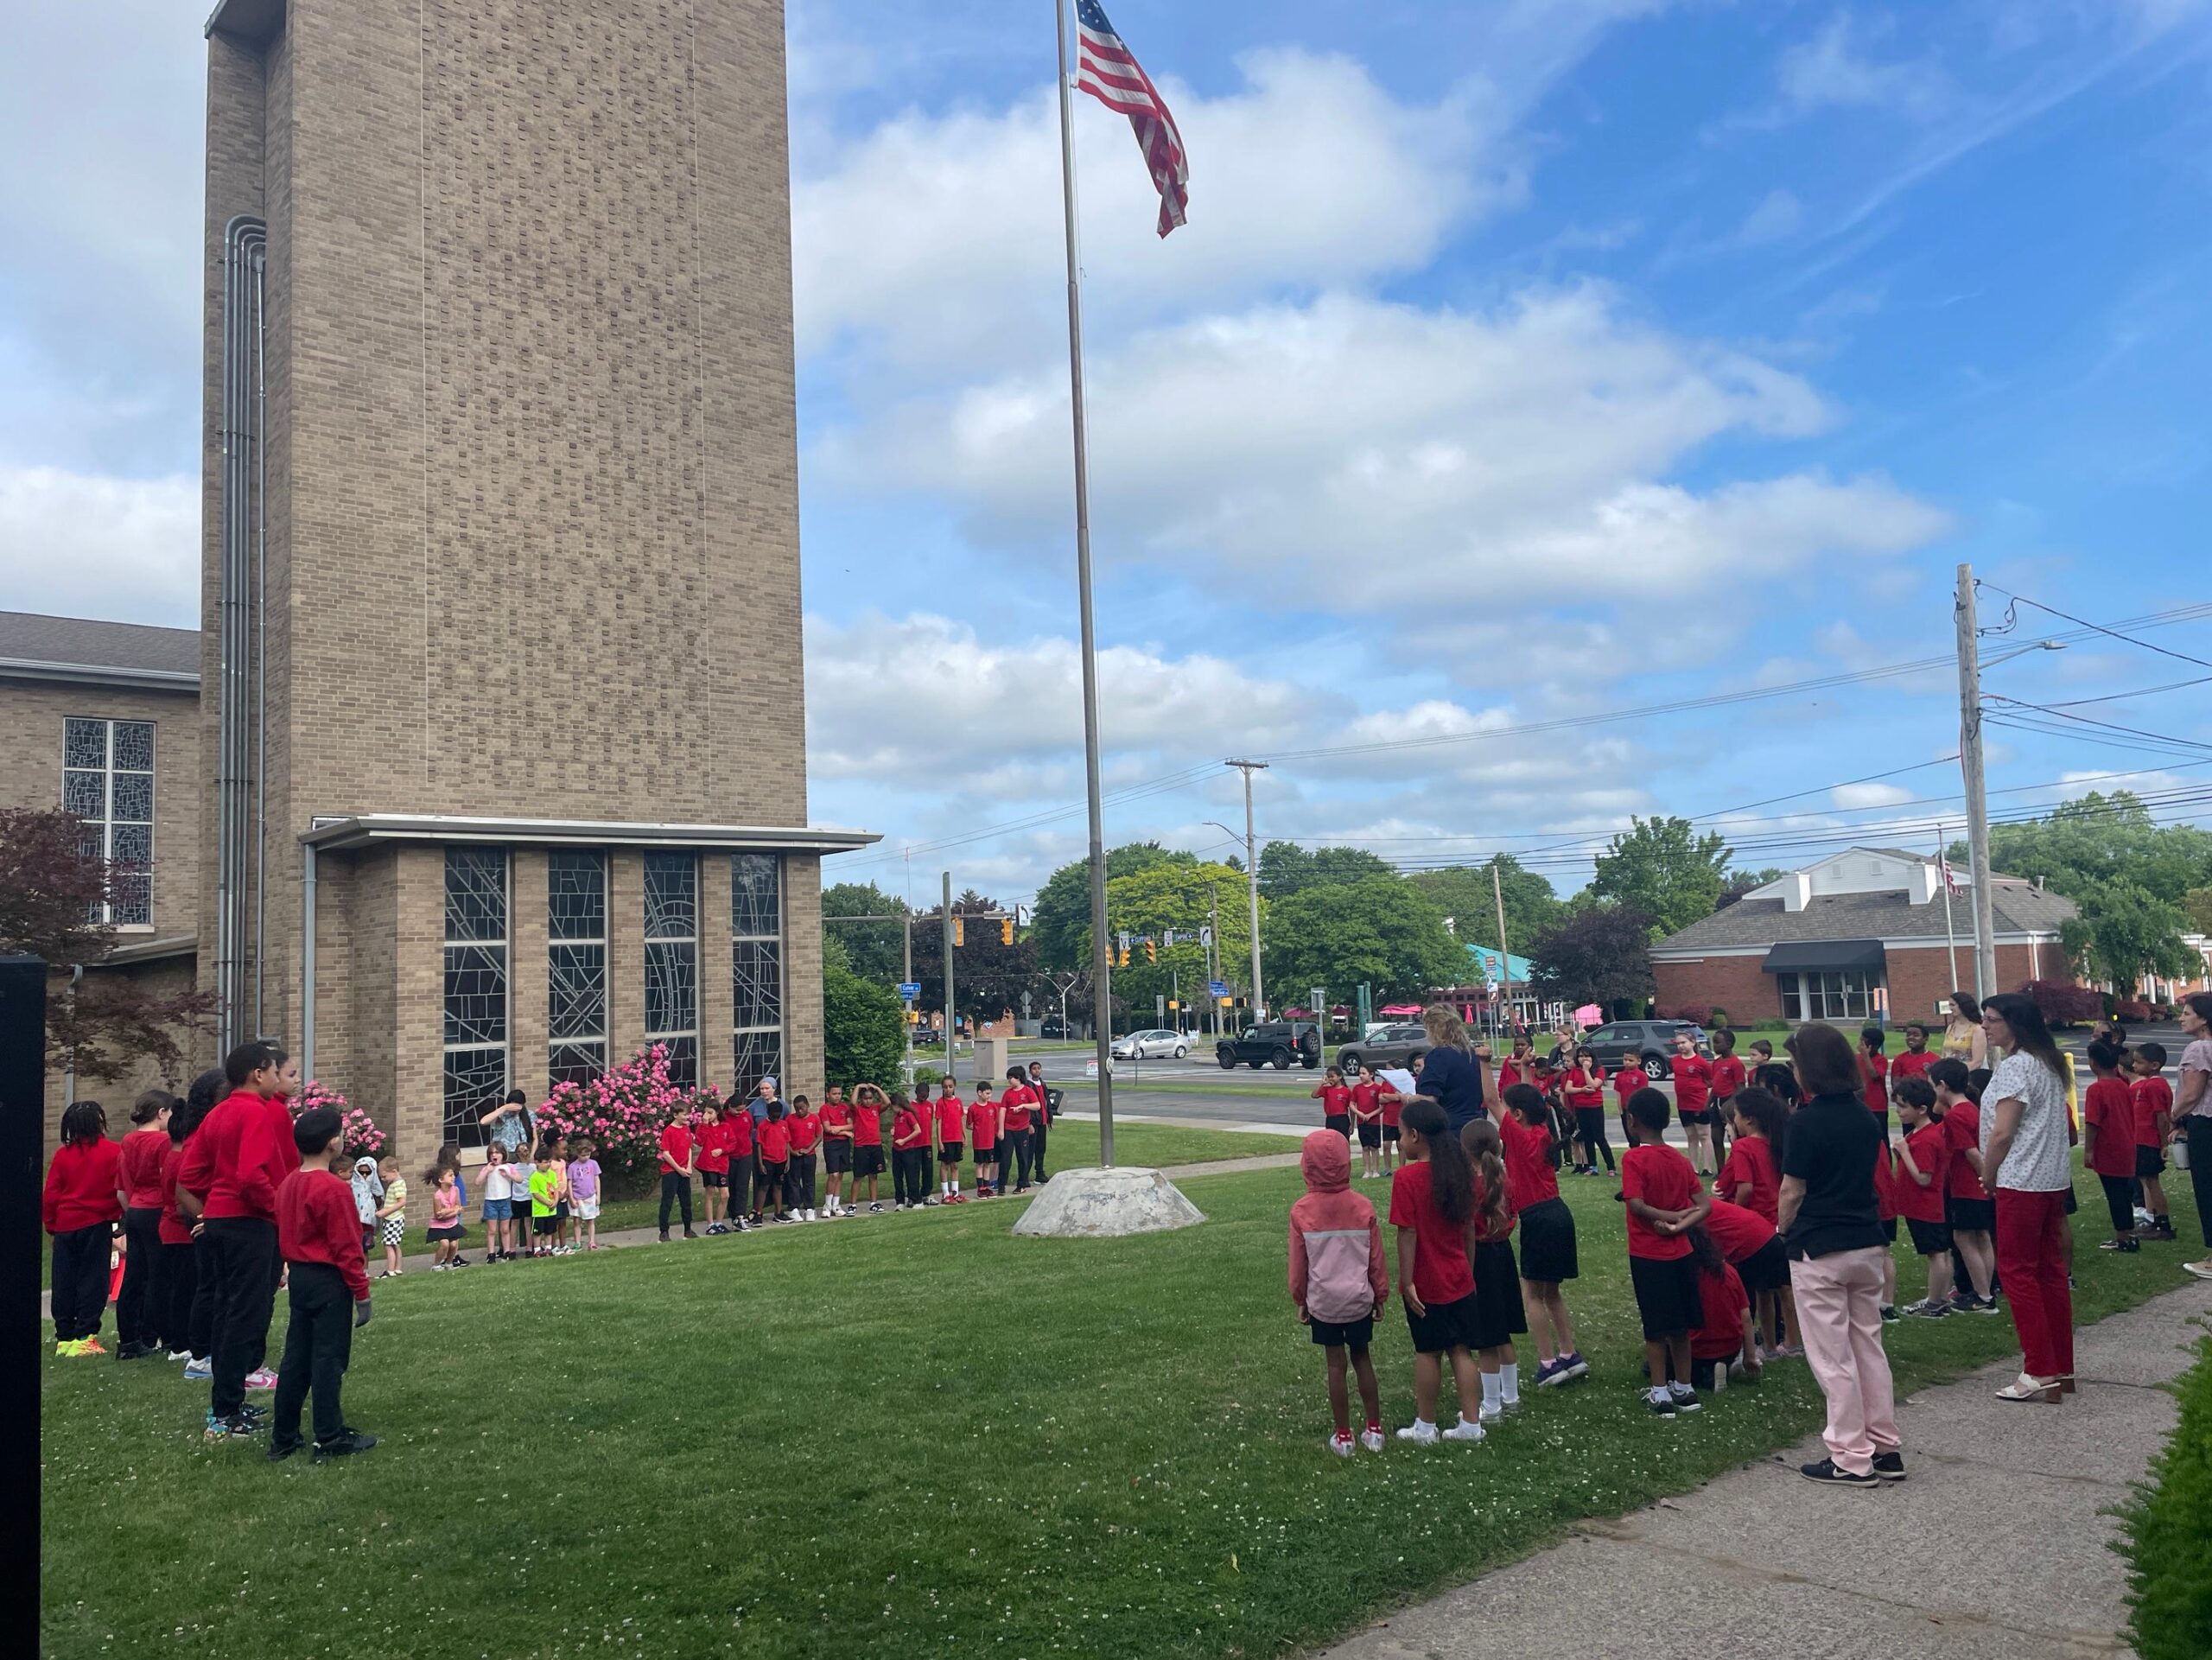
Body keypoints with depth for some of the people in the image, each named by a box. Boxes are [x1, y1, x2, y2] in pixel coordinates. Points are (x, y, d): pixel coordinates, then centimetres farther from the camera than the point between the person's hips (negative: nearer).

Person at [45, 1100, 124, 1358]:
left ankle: (64, 1337, 16)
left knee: (65, 1281, 10)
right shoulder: (113, 1152, -7)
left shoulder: (62, 1154, 1)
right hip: (97, 1225, -3)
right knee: (92, 1279, 2)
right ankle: (84, 1337, -3)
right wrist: (126, 1218, 5)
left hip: (65, 1227, 3)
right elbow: (122, 1191, -8)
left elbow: (50, 1195, 3)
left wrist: (50, 1225, 14)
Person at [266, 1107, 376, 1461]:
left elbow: (284, 1237, 15)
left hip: (299, 1277, 8)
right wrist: (362, 1293, -12)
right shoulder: (335, 1189, -19)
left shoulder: (288, 1184, 7)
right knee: (328, 1359, -2)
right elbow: (347, 1248, -18)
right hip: (329, 1281, -8)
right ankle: (330, 1440, 3)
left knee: (296, 1356, 14)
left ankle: (283, 1437, 20)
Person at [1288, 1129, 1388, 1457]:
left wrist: (1300, 1300, 10)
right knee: (1362, 1359, 16)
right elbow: (1376, 1258, -1)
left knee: (1336, 1365, 8)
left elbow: (1298, 1263, -3)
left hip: (1323, 1302, -1)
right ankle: (1374, 1430, 21)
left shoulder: (1301, 1211, -12)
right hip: (1360, 1299, 1)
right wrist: (1380, 1294, 12)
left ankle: (1343, 1436, 14)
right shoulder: (1363, 1207, -9)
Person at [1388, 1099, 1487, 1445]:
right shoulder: (1461, 1172, 1)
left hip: (1425, 1283, -5)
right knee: (1461, 1350, 12)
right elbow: (1470, 1229, 8)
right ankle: (1471, 1424, 17)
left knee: (1427, 1352, 7)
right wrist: (1468, 1269, 17)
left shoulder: (1407, 1177, -19)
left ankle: (1426, 1427, 19)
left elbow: (1407, 1234, -19)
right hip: (1460, 1280, 5)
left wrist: (1406, 1281, -14)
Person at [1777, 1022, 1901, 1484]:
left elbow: (1792, 1191, -12)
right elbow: (1867, 1176, 12)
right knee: (1869, 1347, 16)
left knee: (1833, 1358, 3)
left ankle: (1852, 1459, 9)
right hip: (1868, 1244, 7)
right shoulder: (1866, 1116, 4)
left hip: (1819, 1251, -7)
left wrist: (1784, 1229, 6)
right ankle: (1885, 1448, 23)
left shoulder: (1807, 1121, -16)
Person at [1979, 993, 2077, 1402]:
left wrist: (1987, 1177, -4)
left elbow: (2002, 1133, -18)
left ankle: (2039, 1371, -3)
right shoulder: (2049, 1065, 14)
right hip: (2054, 1179, 10)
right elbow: (2051, 1123, 17)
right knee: (2050, 1269, 12)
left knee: (2017, 1270, -4)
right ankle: (2062, 1368, 18)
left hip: (2021, 1183, -9)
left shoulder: (2014, 1067, -15)